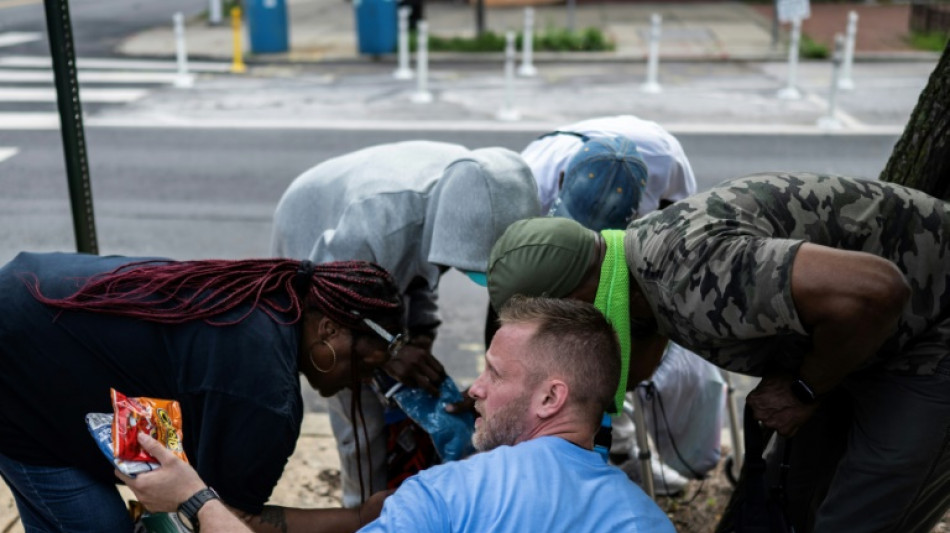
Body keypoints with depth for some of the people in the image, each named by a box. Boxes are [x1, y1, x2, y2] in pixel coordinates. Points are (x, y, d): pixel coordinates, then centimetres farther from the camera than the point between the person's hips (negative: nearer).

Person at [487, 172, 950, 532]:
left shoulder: (693, 277, -36)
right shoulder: (636, 263, -5)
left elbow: (875, 290, -42)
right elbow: (635, 362, 15)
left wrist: (804, 390, -24)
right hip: (865, 340, 9)